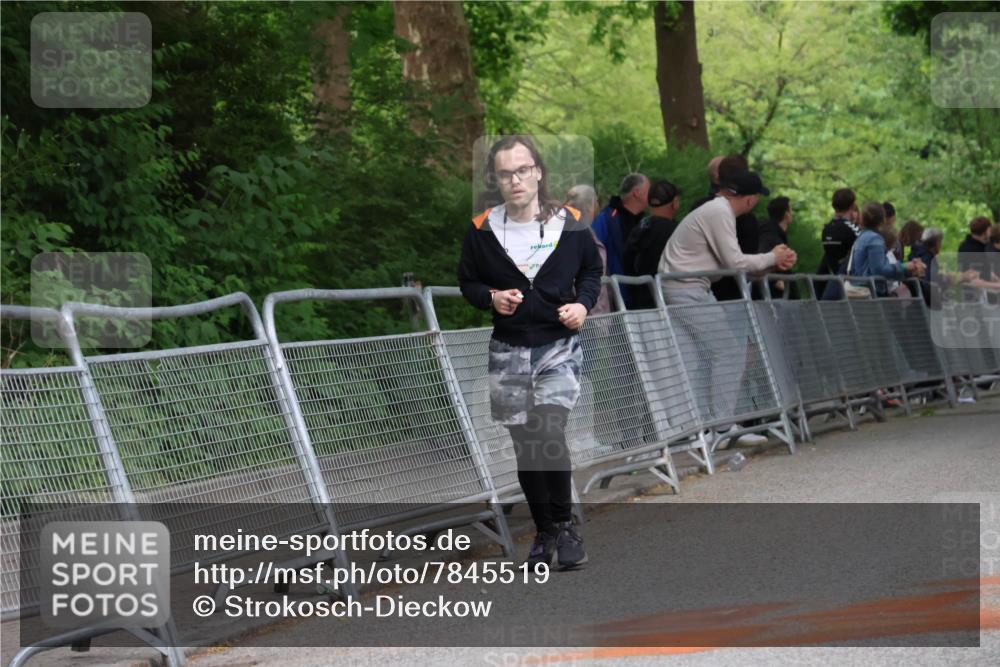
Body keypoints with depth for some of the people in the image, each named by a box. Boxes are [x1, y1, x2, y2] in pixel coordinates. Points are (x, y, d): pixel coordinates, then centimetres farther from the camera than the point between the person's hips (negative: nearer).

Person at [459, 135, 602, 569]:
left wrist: (583, 303, -7)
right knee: (525, 446, 8)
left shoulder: (570, 224, -5)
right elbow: (467, 281, 9)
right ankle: (544, 533, 24)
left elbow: (592, 269, 11)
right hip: (508, 351, 2)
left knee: (550, 432, -20)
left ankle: (563, 525, -3)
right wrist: (491, 297, -12)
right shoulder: (481, 231, -5)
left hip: (559, 346, -2)